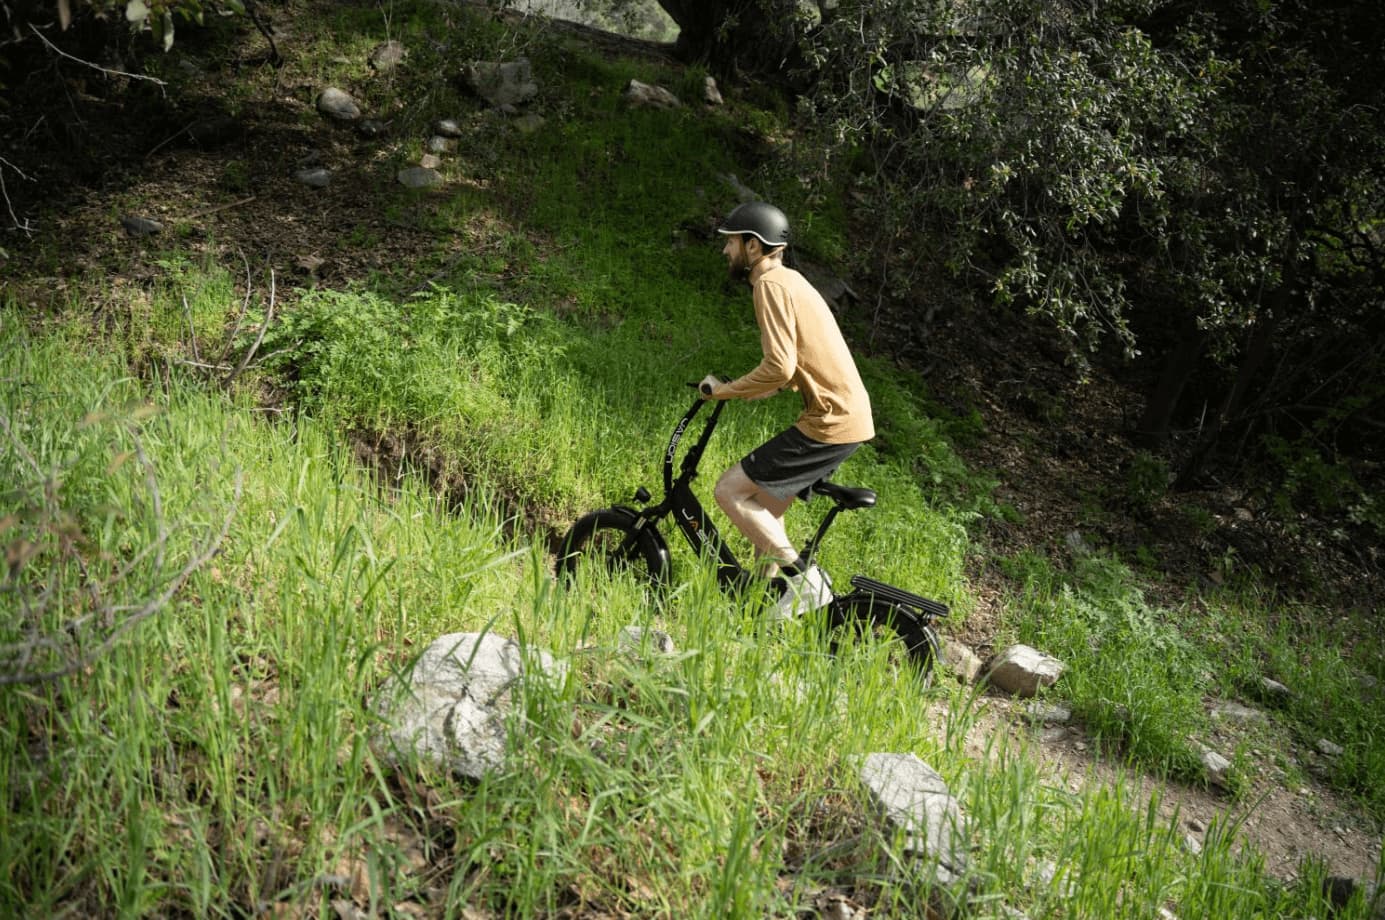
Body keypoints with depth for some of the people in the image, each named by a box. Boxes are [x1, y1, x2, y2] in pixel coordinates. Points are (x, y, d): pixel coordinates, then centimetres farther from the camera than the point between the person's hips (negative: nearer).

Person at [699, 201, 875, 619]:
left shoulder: (771, 284, -12)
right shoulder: (789, 280, 20)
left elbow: (780, 367, -22)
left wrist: (724, 390, -9)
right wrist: (751, 390, 21)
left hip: (831, 421, -10)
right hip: (848, 415, 10)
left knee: (730, 490, -8)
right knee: (763, 512, 16)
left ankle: (804, 577, -7)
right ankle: (768, 594, 22)